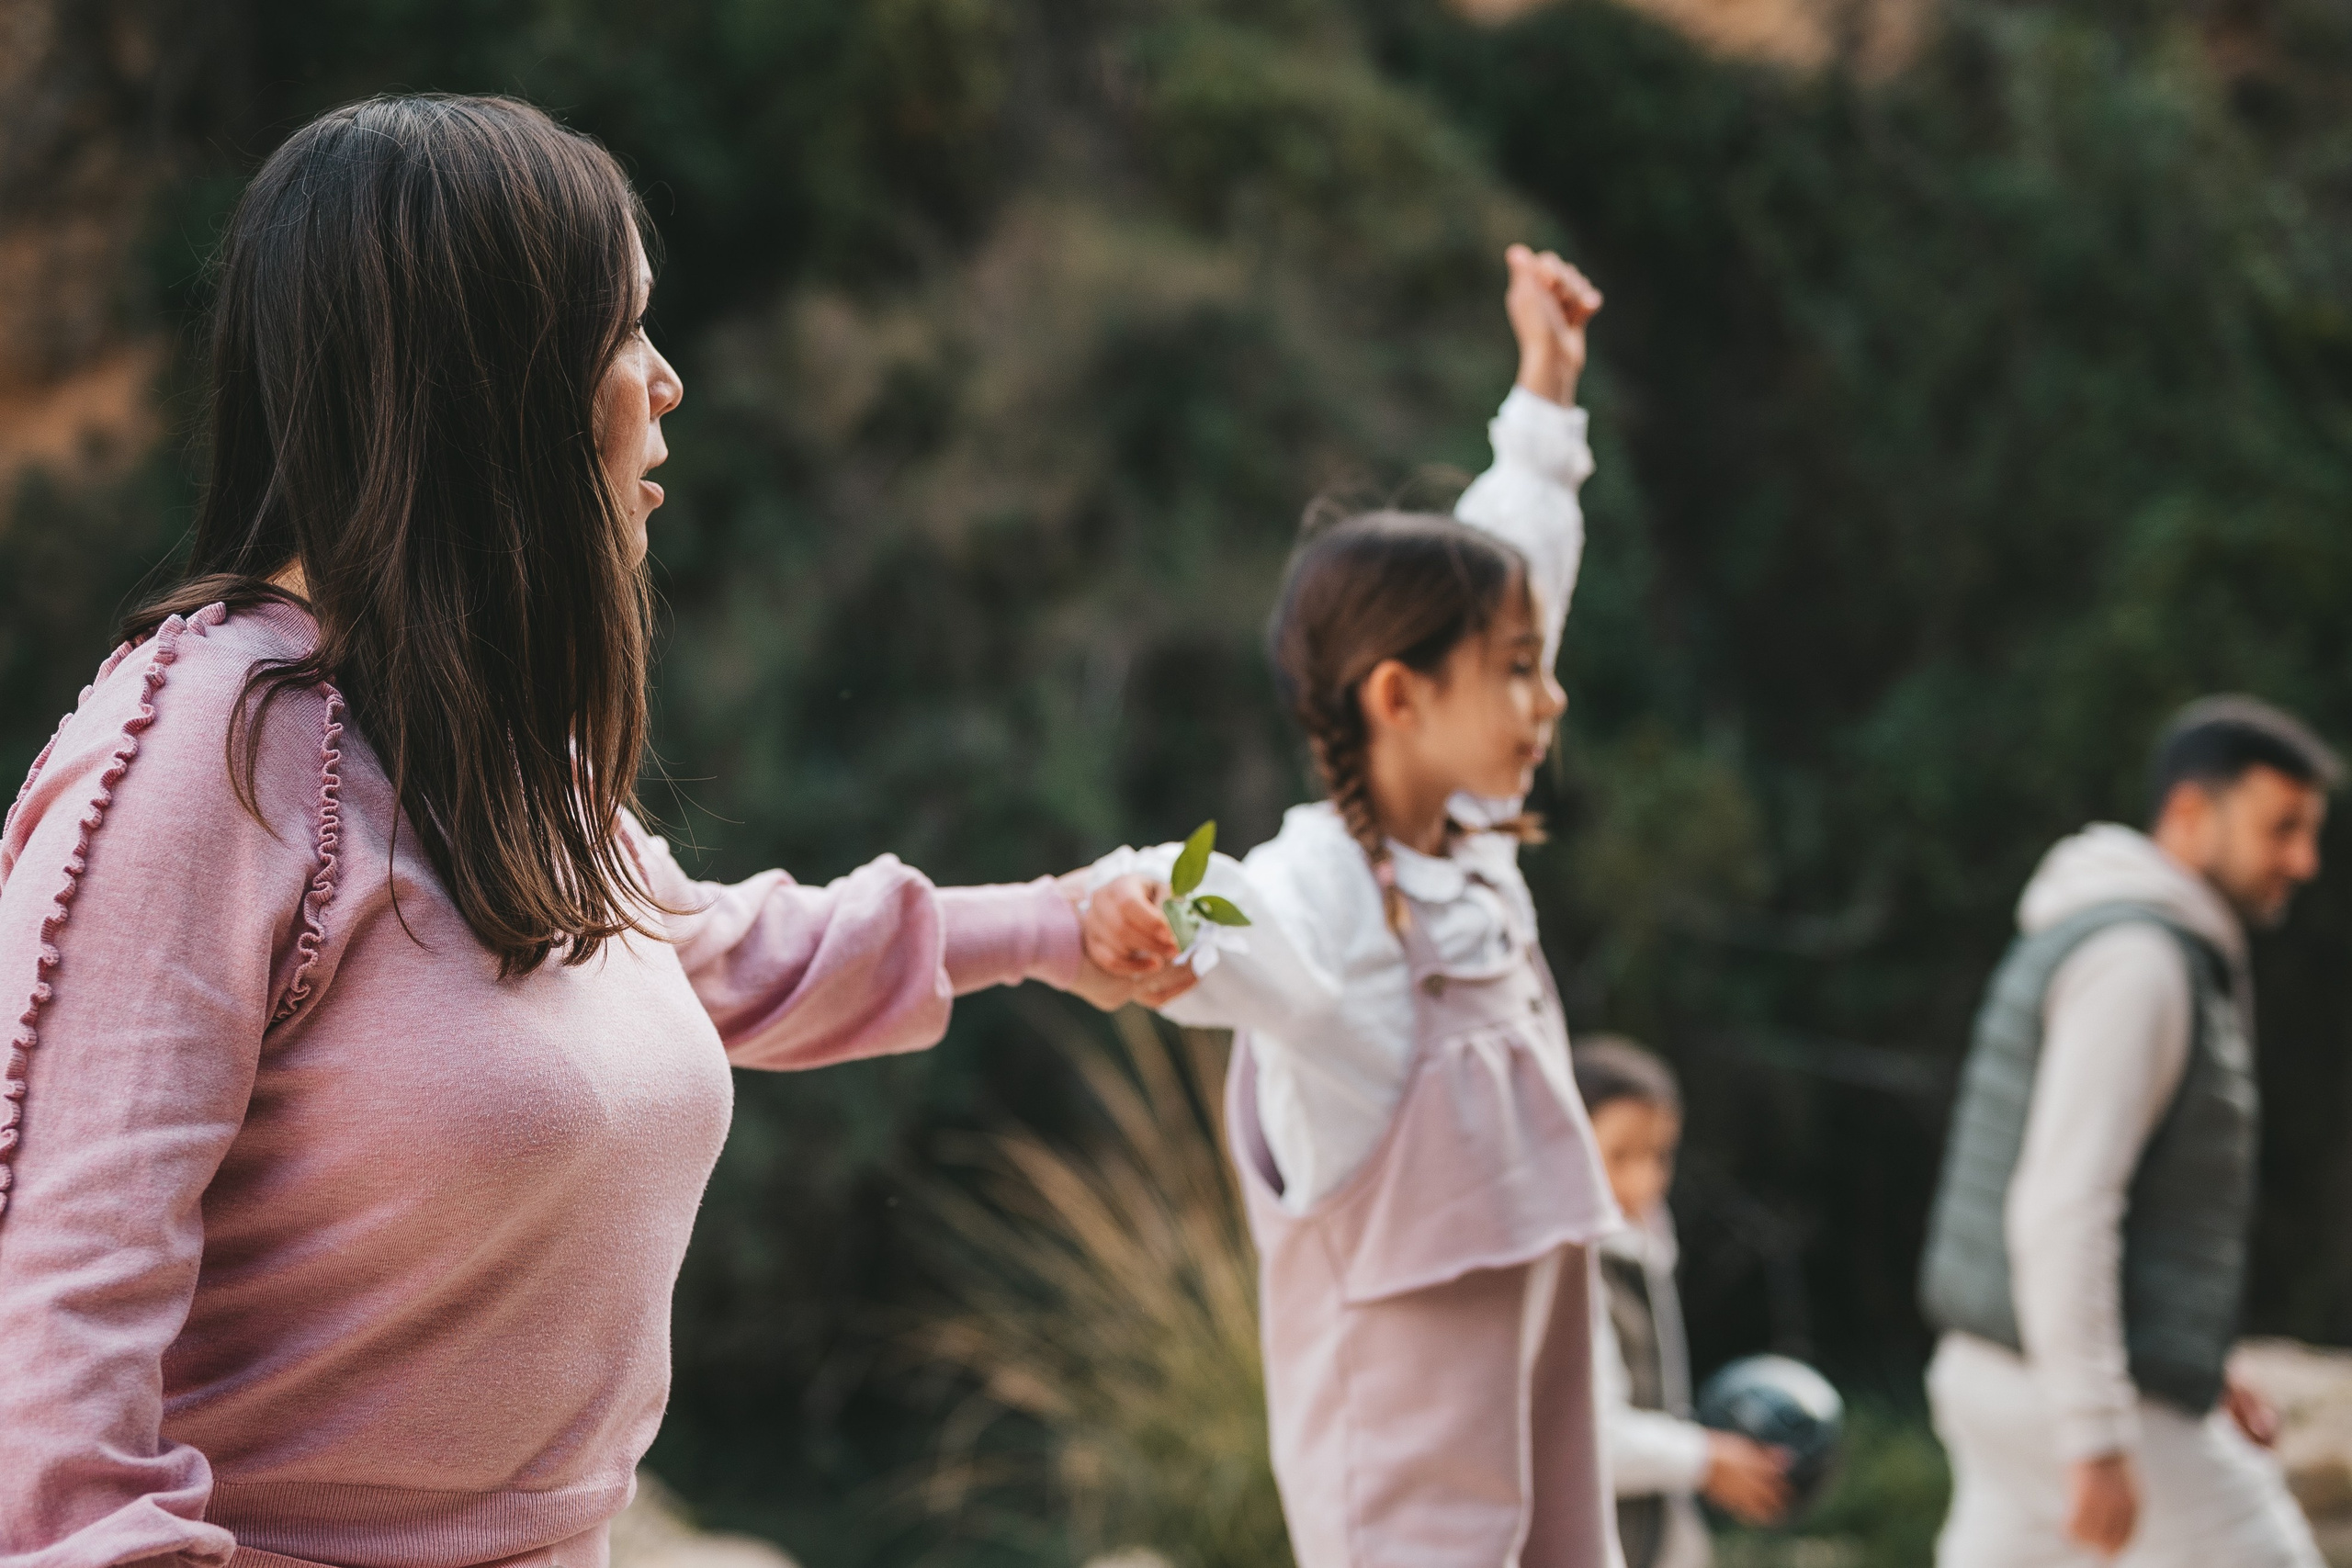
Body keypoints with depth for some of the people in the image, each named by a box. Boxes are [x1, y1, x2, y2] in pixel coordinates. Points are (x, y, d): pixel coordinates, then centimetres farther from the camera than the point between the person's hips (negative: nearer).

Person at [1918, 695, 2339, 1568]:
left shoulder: (2152, 954, 17)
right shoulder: (2134, 959, -15)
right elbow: (2060, 1210, -24)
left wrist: (2193, 1369, 22)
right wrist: (2099, 1444, -25)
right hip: (2092, 1401, -10)